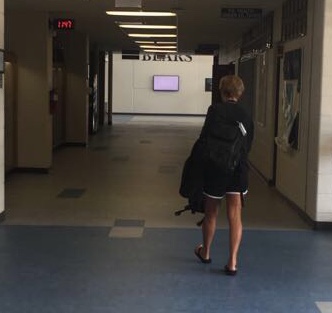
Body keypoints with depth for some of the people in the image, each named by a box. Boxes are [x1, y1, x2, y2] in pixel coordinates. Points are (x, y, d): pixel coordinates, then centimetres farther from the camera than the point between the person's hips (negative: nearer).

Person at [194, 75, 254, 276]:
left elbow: (205, 138, -12)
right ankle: (232, 261, -2)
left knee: (211, 213, 15)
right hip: (240, 169, 3)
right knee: (235, 215, 3)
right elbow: (249, 144, 12)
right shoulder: (246, 115, 7)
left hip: (216, 168, -2)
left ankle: (206, 252, 35)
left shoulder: (216, 109, -7)